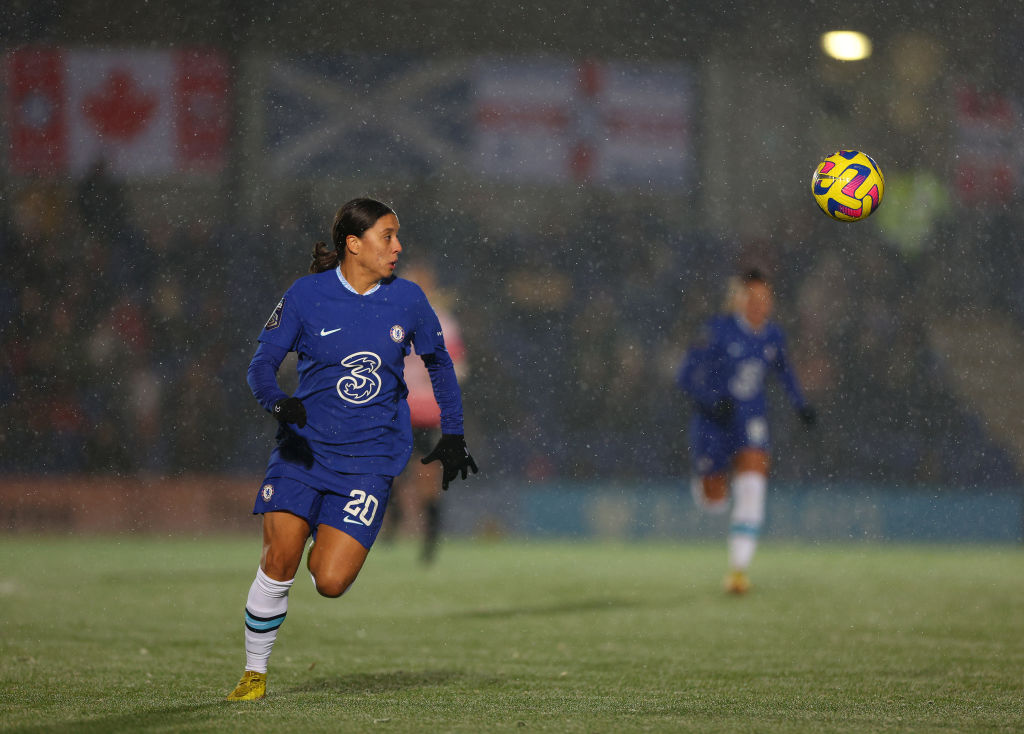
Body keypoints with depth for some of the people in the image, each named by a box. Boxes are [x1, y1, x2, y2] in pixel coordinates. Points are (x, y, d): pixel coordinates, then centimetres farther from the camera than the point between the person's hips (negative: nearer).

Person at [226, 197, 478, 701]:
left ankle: (324, 554, 27)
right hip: (305, 446, -1)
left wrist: (452, 434, 13)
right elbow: (262, 363, -2)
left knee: (331, 582, -11)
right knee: (279, 560, -15)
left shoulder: (407, 299, 1)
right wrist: (277, 402, -23)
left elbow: (438, 363, 17)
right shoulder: (306, 295, -5)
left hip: (370, 456, 1)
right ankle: (255, 673, 5)